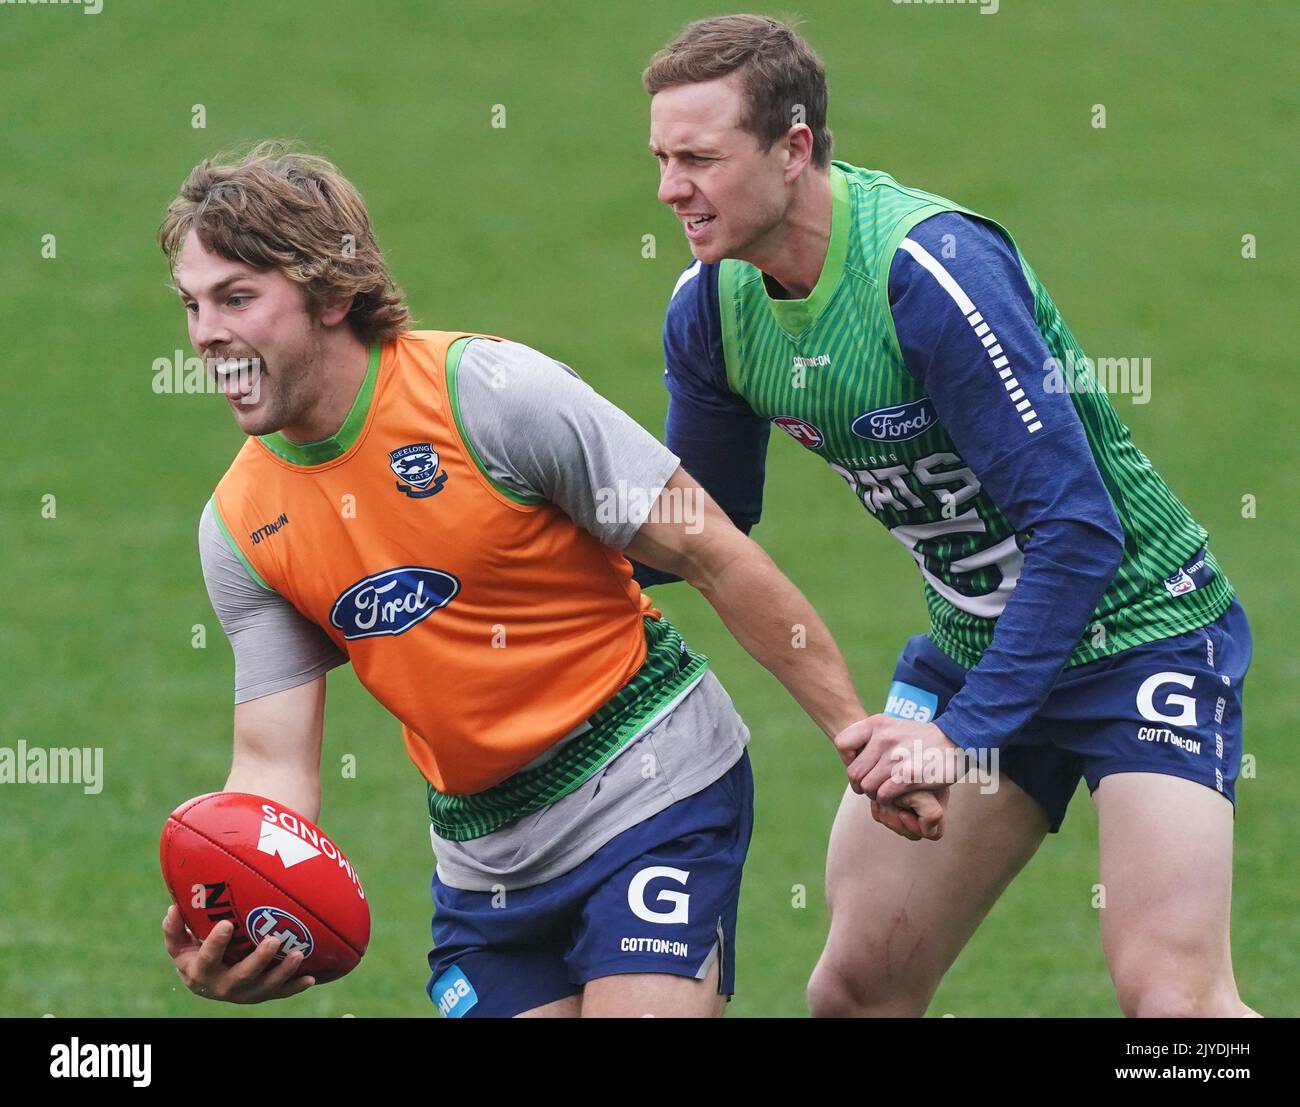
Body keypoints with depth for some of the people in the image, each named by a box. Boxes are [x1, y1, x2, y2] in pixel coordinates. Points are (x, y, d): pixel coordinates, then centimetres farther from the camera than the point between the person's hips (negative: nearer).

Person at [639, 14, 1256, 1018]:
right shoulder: (710, 307, -5)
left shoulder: (931, 268, -28)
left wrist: (964, 732, -32)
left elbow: (1079, 529, -29)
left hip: (1136, 626, -7)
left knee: (1169, 993, -20)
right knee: (859, 982, 2)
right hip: (972, 646, 7)